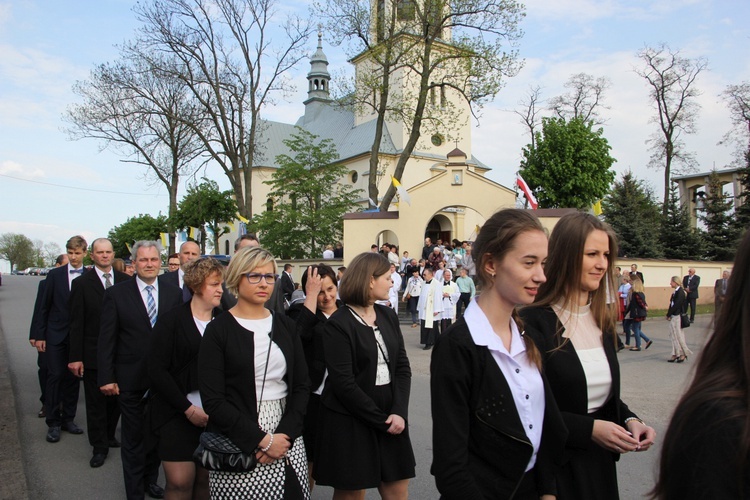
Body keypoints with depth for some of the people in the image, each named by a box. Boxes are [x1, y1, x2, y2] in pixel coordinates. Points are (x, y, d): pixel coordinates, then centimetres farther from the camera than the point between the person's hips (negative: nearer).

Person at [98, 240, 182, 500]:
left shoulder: (174, 293, 0)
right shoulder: (116, 293, -4)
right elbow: (106, 339, -4)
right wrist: (106, 377, -7)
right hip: (130, 379, -2)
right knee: (133, 437, 10)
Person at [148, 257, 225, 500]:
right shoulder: (171, 321, -4)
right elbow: (157, 370, -8)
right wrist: (188, 408, -12)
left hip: (215, 416, 2)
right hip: (177, 415, -2)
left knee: (206, 480, 6)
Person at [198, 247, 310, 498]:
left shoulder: (285, 326, 7)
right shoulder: (218, 330, -5)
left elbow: (302, 385, 5)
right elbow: (213, 400, -10)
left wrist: (284, 434, -9)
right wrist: (262, 439, -15)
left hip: (287, 438, 3)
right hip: (237, 448, -3)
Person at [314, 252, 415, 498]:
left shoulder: (388, 316, 6)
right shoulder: (338, 324, -13)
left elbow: (403, 368, 3)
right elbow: (344, 384, -17)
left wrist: (399, 412, -11)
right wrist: (380, 420, -14)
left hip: (389, 416, 6)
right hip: (349, 421, -5)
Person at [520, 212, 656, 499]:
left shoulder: (603, 318, 5)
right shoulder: (533, 322, -18)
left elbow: (607, 394, 13)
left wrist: (629, 419, -4)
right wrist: (589, 429, -21)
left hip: (600, 463, 7)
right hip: (553, 465, -7)